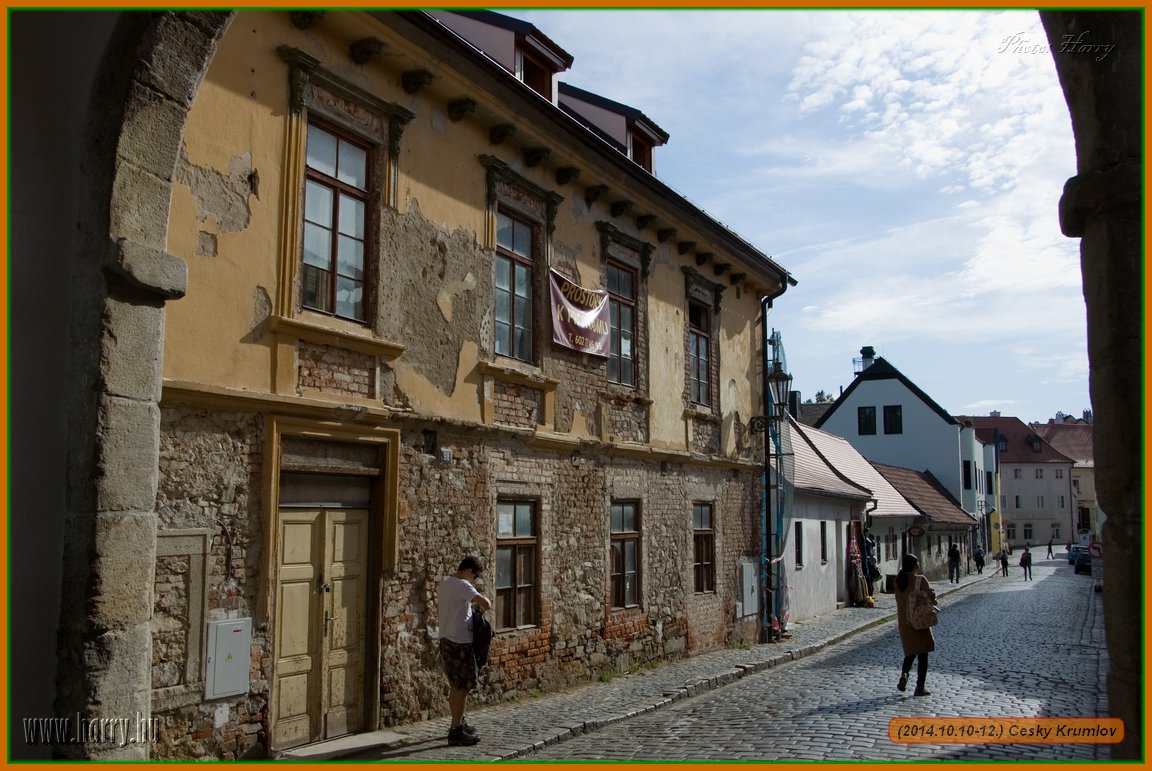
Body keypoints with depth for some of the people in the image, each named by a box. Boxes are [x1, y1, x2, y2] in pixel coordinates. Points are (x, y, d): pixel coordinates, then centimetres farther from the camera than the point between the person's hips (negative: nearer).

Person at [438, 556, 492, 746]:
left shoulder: (444, 584, 13)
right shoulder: (462, 585, -15)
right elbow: (486, 603, -26)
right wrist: (482, 604, -2)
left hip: (446, 639, 9)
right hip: (460, 642, -9)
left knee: (456, 685, 19)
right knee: (462, 687, -4)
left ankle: (458, 723, 29)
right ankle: (456, 731, -1)